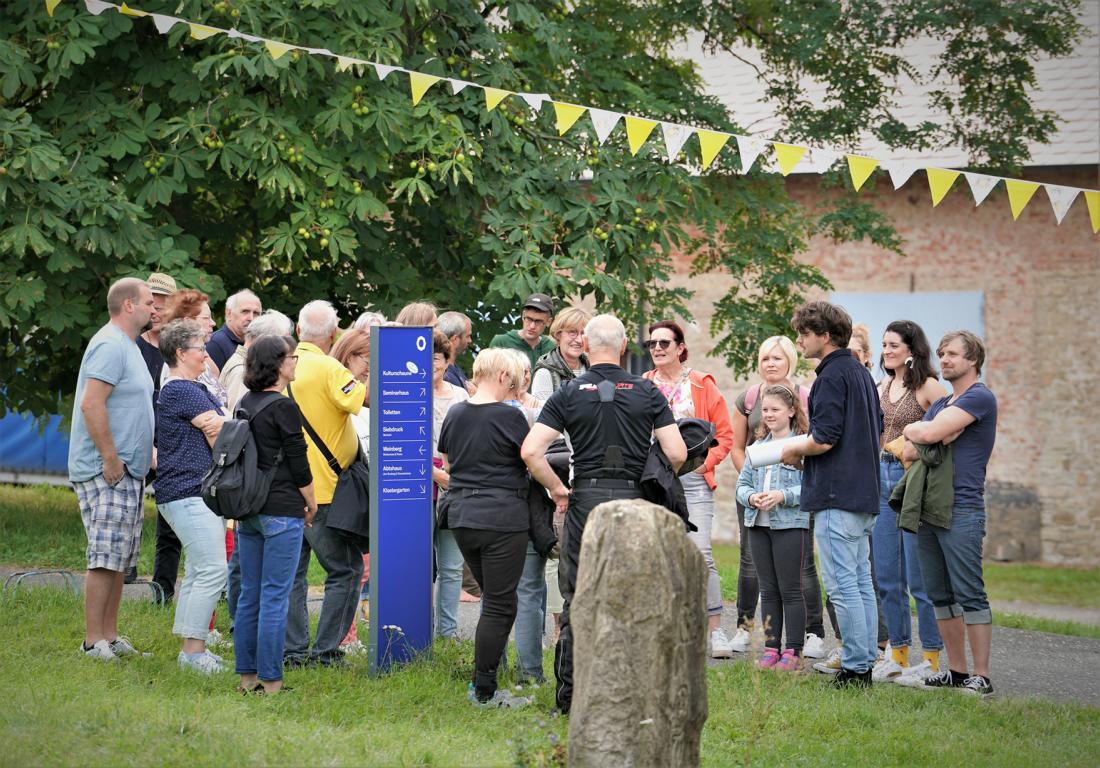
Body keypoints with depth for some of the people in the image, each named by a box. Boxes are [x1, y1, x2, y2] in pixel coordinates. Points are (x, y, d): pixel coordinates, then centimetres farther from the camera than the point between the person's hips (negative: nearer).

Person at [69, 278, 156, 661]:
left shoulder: (127, 346, 19)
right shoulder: (110, 346, -14)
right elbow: (91, 404, -23)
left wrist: (145, 455, 19)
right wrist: (110, 459, -22)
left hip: (126, 471, 10)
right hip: (106, 472, -10)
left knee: (120, 558, 12)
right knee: (105, 558, -9)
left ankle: (110, 637, 17)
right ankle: (93, 642, -6)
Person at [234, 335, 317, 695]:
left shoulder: (244, 404, 9)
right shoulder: (283, 407, -13)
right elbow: (299, 466, -10)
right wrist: (311, 505, 4)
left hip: (248, 510, 8)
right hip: (281, 511, -8)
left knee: (249, 594, 11)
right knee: (275, 596, -4)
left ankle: (247, 675, 15)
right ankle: (270, 681, -2)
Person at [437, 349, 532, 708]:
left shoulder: (455, 414, 7)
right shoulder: (510, 416, -12)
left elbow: (446, 463, 19)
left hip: (461, 517, 7)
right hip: (503, 518, -7)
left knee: (494, 600, 20)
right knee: (500, 606, 0)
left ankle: (482, 682, 21)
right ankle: (484, 692, 2)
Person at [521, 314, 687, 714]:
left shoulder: (569, 393, 1)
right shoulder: (648, 392, 3)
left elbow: (531, 450, -8)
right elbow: (677, 454, -2)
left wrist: (559, 491, 3)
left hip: (586, 500, -1)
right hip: (633, 500, 1)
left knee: (577, 596, 5)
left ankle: (570, 693, 5)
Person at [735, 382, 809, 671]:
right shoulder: (758, 446, 14)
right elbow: (743, 483, 14)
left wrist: (783, 496, -22)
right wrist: (751, 497, -7)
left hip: (791, 525, -6)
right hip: (759, 524, 6)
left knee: (790, 590, -1)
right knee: (768, 590, 10)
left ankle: (793, 652, 3)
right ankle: (771, 648, 15)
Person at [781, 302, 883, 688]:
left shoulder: (832, 376, -14)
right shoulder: (862, 373, 16)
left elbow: (824, 439, -21)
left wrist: (795, 451, -1)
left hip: (836, 496, -10)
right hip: (864, 494, 10)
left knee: (842, 584, -7)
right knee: (861, 582, 11)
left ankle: (854, 667, -7)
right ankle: (865, 663, 14)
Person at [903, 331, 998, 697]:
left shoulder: (980, 397, -6)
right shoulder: (939, 405, 21)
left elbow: (928, 433, -16)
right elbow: (910, 451, 12)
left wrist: (912, 430, 6)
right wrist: (931, 436, -6)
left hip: (962, 511, -9)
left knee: (970, 594, -8)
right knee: (941, 595, 9)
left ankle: (981, 676, -7)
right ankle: (956, 670, 15)